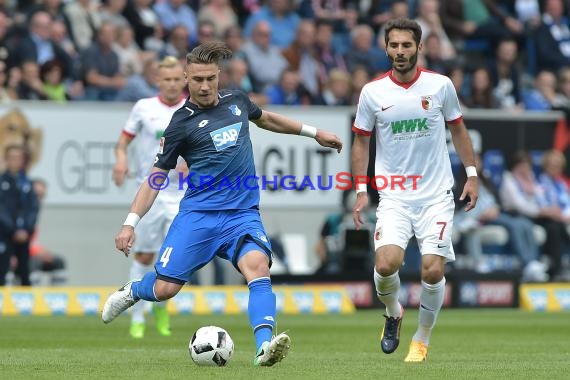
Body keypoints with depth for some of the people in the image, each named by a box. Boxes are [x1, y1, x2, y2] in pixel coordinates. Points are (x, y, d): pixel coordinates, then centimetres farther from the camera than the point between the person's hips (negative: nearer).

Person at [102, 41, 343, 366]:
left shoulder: (236, 100, 8)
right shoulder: (182, 123, -4)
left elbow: (265, 119, 32)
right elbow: (157, 177, 0)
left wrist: (313, 132, 35)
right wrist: (131, 223, -9)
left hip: (243, 213, 2)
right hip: (199, 214, -2)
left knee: (258, 265, -26)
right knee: (164, 289, -5)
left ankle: (265, 346, -39)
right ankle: (132, 292, 32)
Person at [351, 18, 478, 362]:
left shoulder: (441, 85, -1)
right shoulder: (373, 92, -1)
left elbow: (458, 129, 12)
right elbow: (361, 141, 9)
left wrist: (472, 175, 7)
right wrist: (361, 190, 2)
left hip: (437, 195, 0)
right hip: (394, 197, 0)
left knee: (432, 270, -10)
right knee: (386, 264, -20)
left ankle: (422, 340, 15)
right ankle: (393, 313, 14)